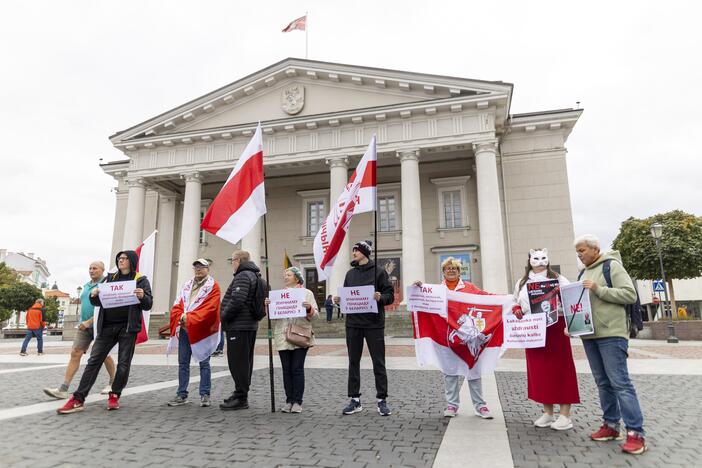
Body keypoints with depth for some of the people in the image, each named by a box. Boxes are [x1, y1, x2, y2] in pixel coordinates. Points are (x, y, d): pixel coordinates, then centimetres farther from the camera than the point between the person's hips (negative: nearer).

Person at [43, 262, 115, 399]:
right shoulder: (86, 285, 15)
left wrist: (89, 321, -21)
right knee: (75, 353, -3)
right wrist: (83, 322, 17)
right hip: (84, 325, 7)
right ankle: (63, 389, -4)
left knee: (104, 355, 3)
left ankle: (113, 383, 21)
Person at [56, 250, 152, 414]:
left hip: (127, 327, -3)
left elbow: (148, 305, 0)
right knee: (94, 360, -1)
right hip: (107, 326, 3)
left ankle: (114, 396, 16)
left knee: (123, 363, 1)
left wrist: (142, 297, -22)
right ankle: (78, 399, 2)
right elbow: (97, 303, 16)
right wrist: (94, 295, -6)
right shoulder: (110, 278, 15)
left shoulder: (141, 280, 4)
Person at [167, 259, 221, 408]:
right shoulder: (187, 286, 15)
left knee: (204, 363, 3)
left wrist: (189, 318, -17)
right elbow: (177, 305, 9)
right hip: (184, 329, 5)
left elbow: (209, 309, -13)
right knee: (183, 363, 9)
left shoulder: (212, 286, -2)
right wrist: (181, 317, -11)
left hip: (202, 330, -5)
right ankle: (182, 395, 18)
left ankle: (205, 395, 10)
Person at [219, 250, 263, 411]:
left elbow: (237, 300, -25)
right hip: (250, 325, 11)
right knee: (245, 360, 15)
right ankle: (241, 394, 24)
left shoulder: (243, 276, -13)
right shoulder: (254, 276, 19)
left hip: (238, 326, -11)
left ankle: (241, 398, -2)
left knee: (237, 361, -6)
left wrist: (224, 317, -10)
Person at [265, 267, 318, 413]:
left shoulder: (307, 293, 7)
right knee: (286, 370, 6)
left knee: (297, 369, -2)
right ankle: (289, 401, 14)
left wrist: (309, 309, -19)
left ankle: (297, 402, 5)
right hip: (282, 337, 3)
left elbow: (315, 314, 2)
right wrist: (268, 306, -6)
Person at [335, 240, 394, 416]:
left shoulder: (379, 272, -2)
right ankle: (355, 400, 19)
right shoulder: (350, 273, 13)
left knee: (378, 362, 2)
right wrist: (339, 300, -3)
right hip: (353, 323, 5)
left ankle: (382, 400, 13)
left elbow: (390, 295, -4)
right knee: (353, 362, 9)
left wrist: (380, 298, -24)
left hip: (374, 324, -5)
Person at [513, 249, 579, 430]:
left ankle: (565, 415, 9)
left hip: (555, 328, -4)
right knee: (539, 371, 8)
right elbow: (516, 305, 21)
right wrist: (516, 312, -1)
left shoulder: (558, 279, 1)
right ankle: (548, 413, 20)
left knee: (560, 370, 0)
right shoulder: (522, 283, 12)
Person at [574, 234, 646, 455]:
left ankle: (636, 433, -2)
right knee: (603, 383, 11)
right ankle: (611, 425, 19)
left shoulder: (612, 265, -5)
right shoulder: (584, 272, 17)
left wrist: (599, 289, -19)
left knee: (620, 383, -8)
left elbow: (630, 294, -13)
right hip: (589, 335, 8)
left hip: (611, 334, -8)